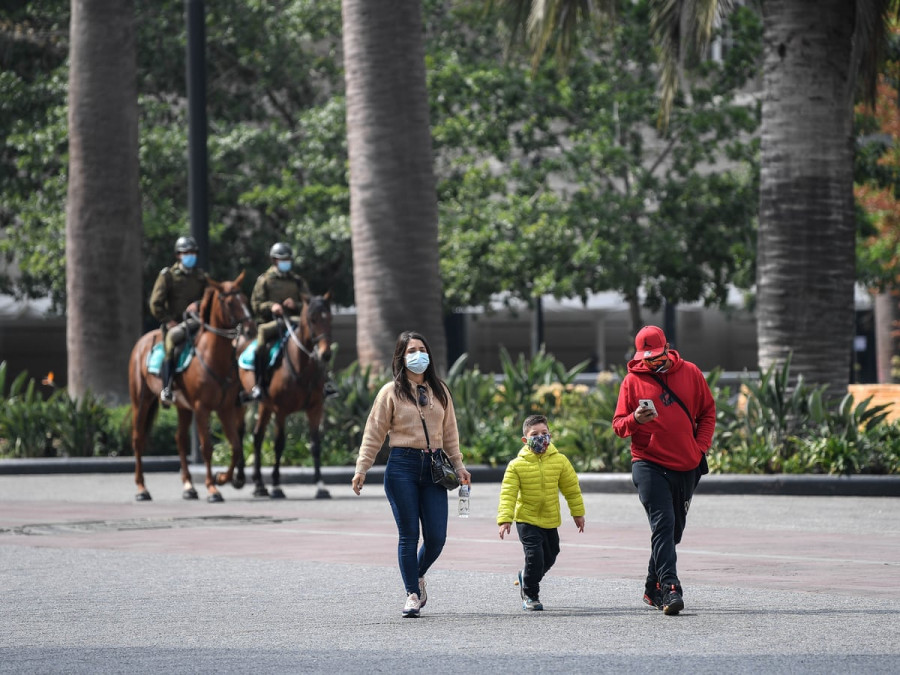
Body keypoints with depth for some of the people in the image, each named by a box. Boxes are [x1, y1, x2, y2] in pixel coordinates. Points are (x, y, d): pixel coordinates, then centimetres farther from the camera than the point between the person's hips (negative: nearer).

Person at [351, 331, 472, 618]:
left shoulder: (440, 391, 13)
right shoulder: (391, 392, 2)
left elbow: (449, 432, 20)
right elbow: (374, 433, 2)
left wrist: (458, 465, 16)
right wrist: (361, 469, -4)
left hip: (433, 466, 3)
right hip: (402, 467, -3)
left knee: (436, 537, -2)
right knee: (409, 535, -3)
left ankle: (418, 575, 27)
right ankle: (412, 593, 7)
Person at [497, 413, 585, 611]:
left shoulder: (559, 461, -4)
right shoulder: (517, 465, -12)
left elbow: (572, 488, 6)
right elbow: (508, 493, -13)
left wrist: (578, 513, 10)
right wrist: (505, 518, -22)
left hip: (550, 520, 4)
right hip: (527, 519, -4)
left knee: (549, 556, 16)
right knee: (534, 554, -16)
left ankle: (526, 577, 45)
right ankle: (530, 595, 2)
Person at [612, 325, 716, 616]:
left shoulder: (690, 373, 4)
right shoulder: (633, 380, -1)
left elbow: (707, 412, 14)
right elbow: (618, 425, 1)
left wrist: (701, 447, 2)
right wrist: (635, 420, -22)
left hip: (686, 467, 4)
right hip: (649, 464, -3)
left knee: (674, 529, 12)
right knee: (663, 524, -17)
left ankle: (653, 588, 26)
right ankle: (670, 589, -24)